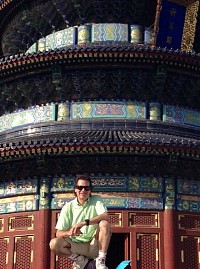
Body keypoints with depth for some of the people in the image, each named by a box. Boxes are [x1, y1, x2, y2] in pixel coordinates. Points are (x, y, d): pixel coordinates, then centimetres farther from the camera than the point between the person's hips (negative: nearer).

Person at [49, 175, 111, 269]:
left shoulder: (96, 200, 0)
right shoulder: (68, 207, 0)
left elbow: (105, 216, -20)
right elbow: (59, 233, -3)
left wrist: (84, 223, -31)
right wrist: (69, 233, -28)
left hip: (93, 245, -1)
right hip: (76, 246, 1)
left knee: (105, 224, -26)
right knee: (54, 244, -25)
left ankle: (100, 261, -16)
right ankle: (80, 259, -1)